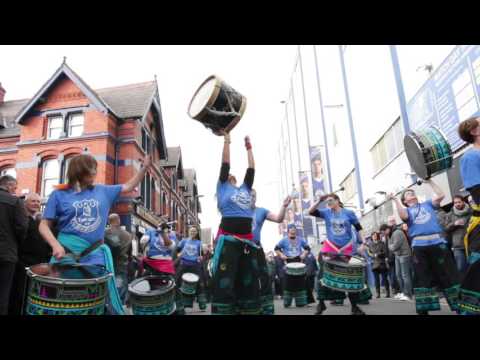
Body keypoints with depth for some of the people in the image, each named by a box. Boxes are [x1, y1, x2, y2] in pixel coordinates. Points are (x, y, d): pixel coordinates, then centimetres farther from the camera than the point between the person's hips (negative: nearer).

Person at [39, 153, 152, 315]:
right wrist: (55, 245, -18)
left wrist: (145, 167, 9)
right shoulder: (59, 194, -1)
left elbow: (129, 186, 17)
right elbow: (44, 225, -2)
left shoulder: (103, 191, 8)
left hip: (95, 254, 2)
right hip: (67, 254, -2)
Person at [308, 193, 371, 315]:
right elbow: (311, 212, -12)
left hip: (346, 249, 0)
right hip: (330, 249, 0)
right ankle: (321, 303, 8)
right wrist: (319, 200, -19)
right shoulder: (326, 212, 0)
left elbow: (358, 228, 3)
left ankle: (354, 306, 18)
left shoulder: (349, 213, -2)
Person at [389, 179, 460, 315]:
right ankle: (424, 309, 10)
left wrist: (429, 181, 10)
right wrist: (396, 200, -5)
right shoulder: (407, 210, 17)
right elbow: (403, 216, -7)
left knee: (448, 275, 2)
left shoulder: (427, 204, 22)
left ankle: (459, 305, 12)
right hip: (419, 246, 0)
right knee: (422, 278, 3)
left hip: (437, 242, 1)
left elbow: (440, 195, 7)